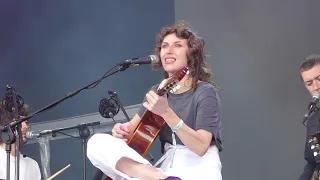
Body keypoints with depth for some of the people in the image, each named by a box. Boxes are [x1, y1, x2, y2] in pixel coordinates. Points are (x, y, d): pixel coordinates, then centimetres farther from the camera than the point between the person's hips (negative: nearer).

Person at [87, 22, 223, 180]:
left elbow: (201, 147, -19)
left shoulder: (205, 92, -8)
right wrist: (123, 130, -6)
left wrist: (166, 113, -29)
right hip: (167, 166, 8)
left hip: (199, 167, -8)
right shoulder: (157, 91, 12)